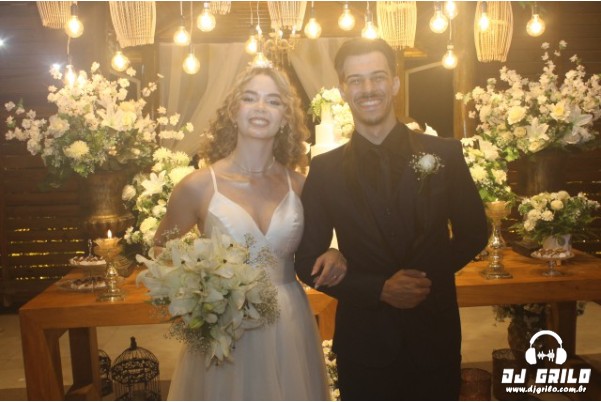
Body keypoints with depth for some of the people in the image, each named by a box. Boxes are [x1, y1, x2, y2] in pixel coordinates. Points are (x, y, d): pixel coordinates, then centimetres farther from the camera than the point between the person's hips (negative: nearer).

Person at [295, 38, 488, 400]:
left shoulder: (445, 153, -5)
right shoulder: (324, 170, -6)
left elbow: (474, 231, 5)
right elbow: (308, 261, -3)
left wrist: (430, 277, -10)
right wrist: (380, 289, -14)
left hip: (435, 334, 1)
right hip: (363, 341, 0)